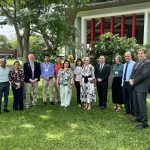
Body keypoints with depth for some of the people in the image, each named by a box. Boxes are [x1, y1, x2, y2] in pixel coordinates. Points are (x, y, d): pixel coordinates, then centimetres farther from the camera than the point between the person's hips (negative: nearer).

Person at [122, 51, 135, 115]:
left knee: (131, 98, 1)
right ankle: (127, 111, 26)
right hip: (124, 83, 8)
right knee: (125, 98, 13)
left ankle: (132, 112, 13)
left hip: (130, 83, -7)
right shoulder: (124, 65, 15)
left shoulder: (134, 64, -10)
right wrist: (122, 82, 15)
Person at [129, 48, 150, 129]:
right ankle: (138, 117, 28)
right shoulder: (136, 64, 20)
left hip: (141, 87, -8)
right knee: (135, 104, 14)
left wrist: (134, 81, -14)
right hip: (134, 87, 8)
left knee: (142, 104, -8)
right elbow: (133, 73, 18)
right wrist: (131, 79, -3)